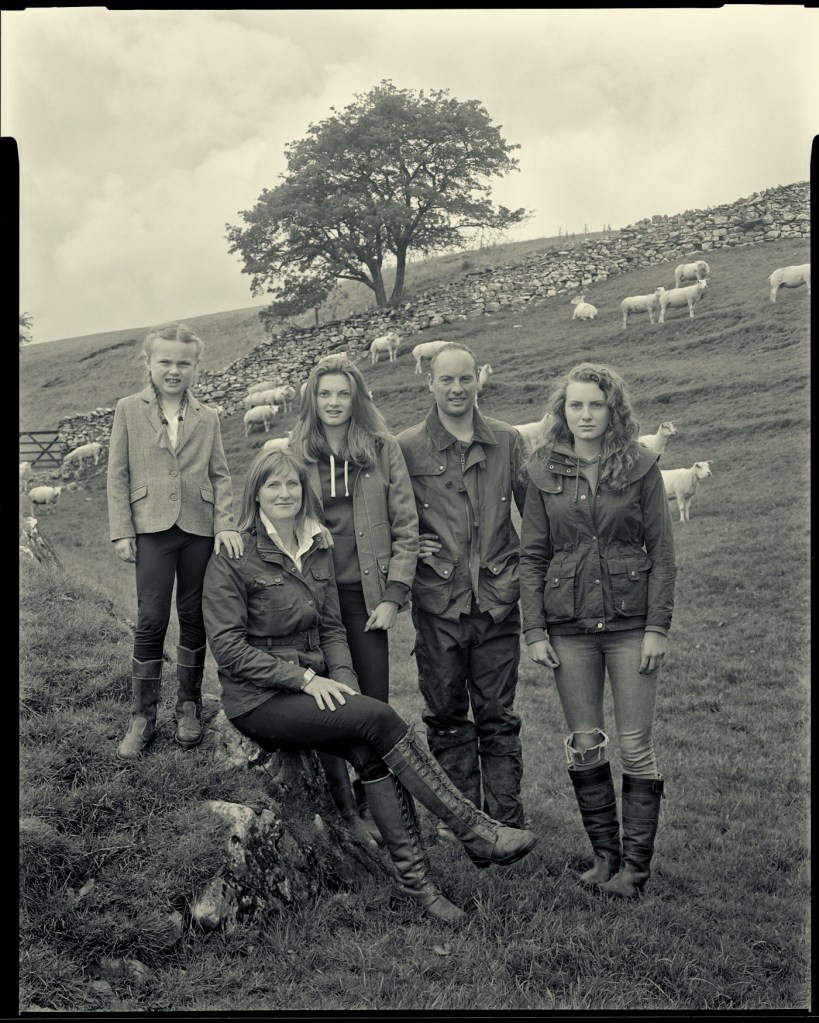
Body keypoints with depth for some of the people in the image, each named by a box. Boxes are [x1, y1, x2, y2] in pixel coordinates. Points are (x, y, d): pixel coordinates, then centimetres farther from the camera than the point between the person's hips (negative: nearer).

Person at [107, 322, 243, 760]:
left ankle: (188, 707, 22)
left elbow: (220, 475, 10)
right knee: (151, 622, -4)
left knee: (194, 620, 8)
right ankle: (142, 717, 9)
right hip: (152, 528, -2)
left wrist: (226, 524, -4)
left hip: (199, 529, 2)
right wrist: (121, 532, -3)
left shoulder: (207, 417, 10)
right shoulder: (129, 410, 5)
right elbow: (117, 475, 3)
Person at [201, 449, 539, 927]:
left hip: (313, 687, 6)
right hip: (260, 701, -6)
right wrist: (306, 678, -20)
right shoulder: (233, 560, -8)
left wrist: (345, 682, -6)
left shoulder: (318, 552, 11)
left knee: (373, 753, -22)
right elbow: (230, 649, -13)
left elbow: (332, 629, 13)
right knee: (380, 718, -24)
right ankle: (477, 832, -20)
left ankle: (413, 878, -18)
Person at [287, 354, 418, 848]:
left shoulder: (383, 448, 1)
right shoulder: (294, 452, 3)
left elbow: (406, 527, 1)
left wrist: (394, 597, -6)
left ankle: (369, 802, 19)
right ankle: (342, 805, 17)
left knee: (375, 702, 2)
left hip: (365, 593, 0)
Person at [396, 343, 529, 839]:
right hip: (438, 602, 0)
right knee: (447, 716, 11)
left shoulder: (508, 441, 3)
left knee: (498, 717, 8)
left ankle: (507, 822, 18)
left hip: (497, 600, 1)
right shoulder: (408, 446, -1)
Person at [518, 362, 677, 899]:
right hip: (569, 624, 2)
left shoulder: (641, 466, -1)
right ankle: (605, 854, 22)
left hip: (630, 621, -2)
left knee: (635, 745, 1)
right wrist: (535, 629, -1)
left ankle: (636, 864, 13)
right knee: (584, 745, 8)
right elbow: (531, 555, 5)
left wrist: (658, 626, -8)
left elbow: (663, 552, -1)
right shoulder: (545, 472, 4)